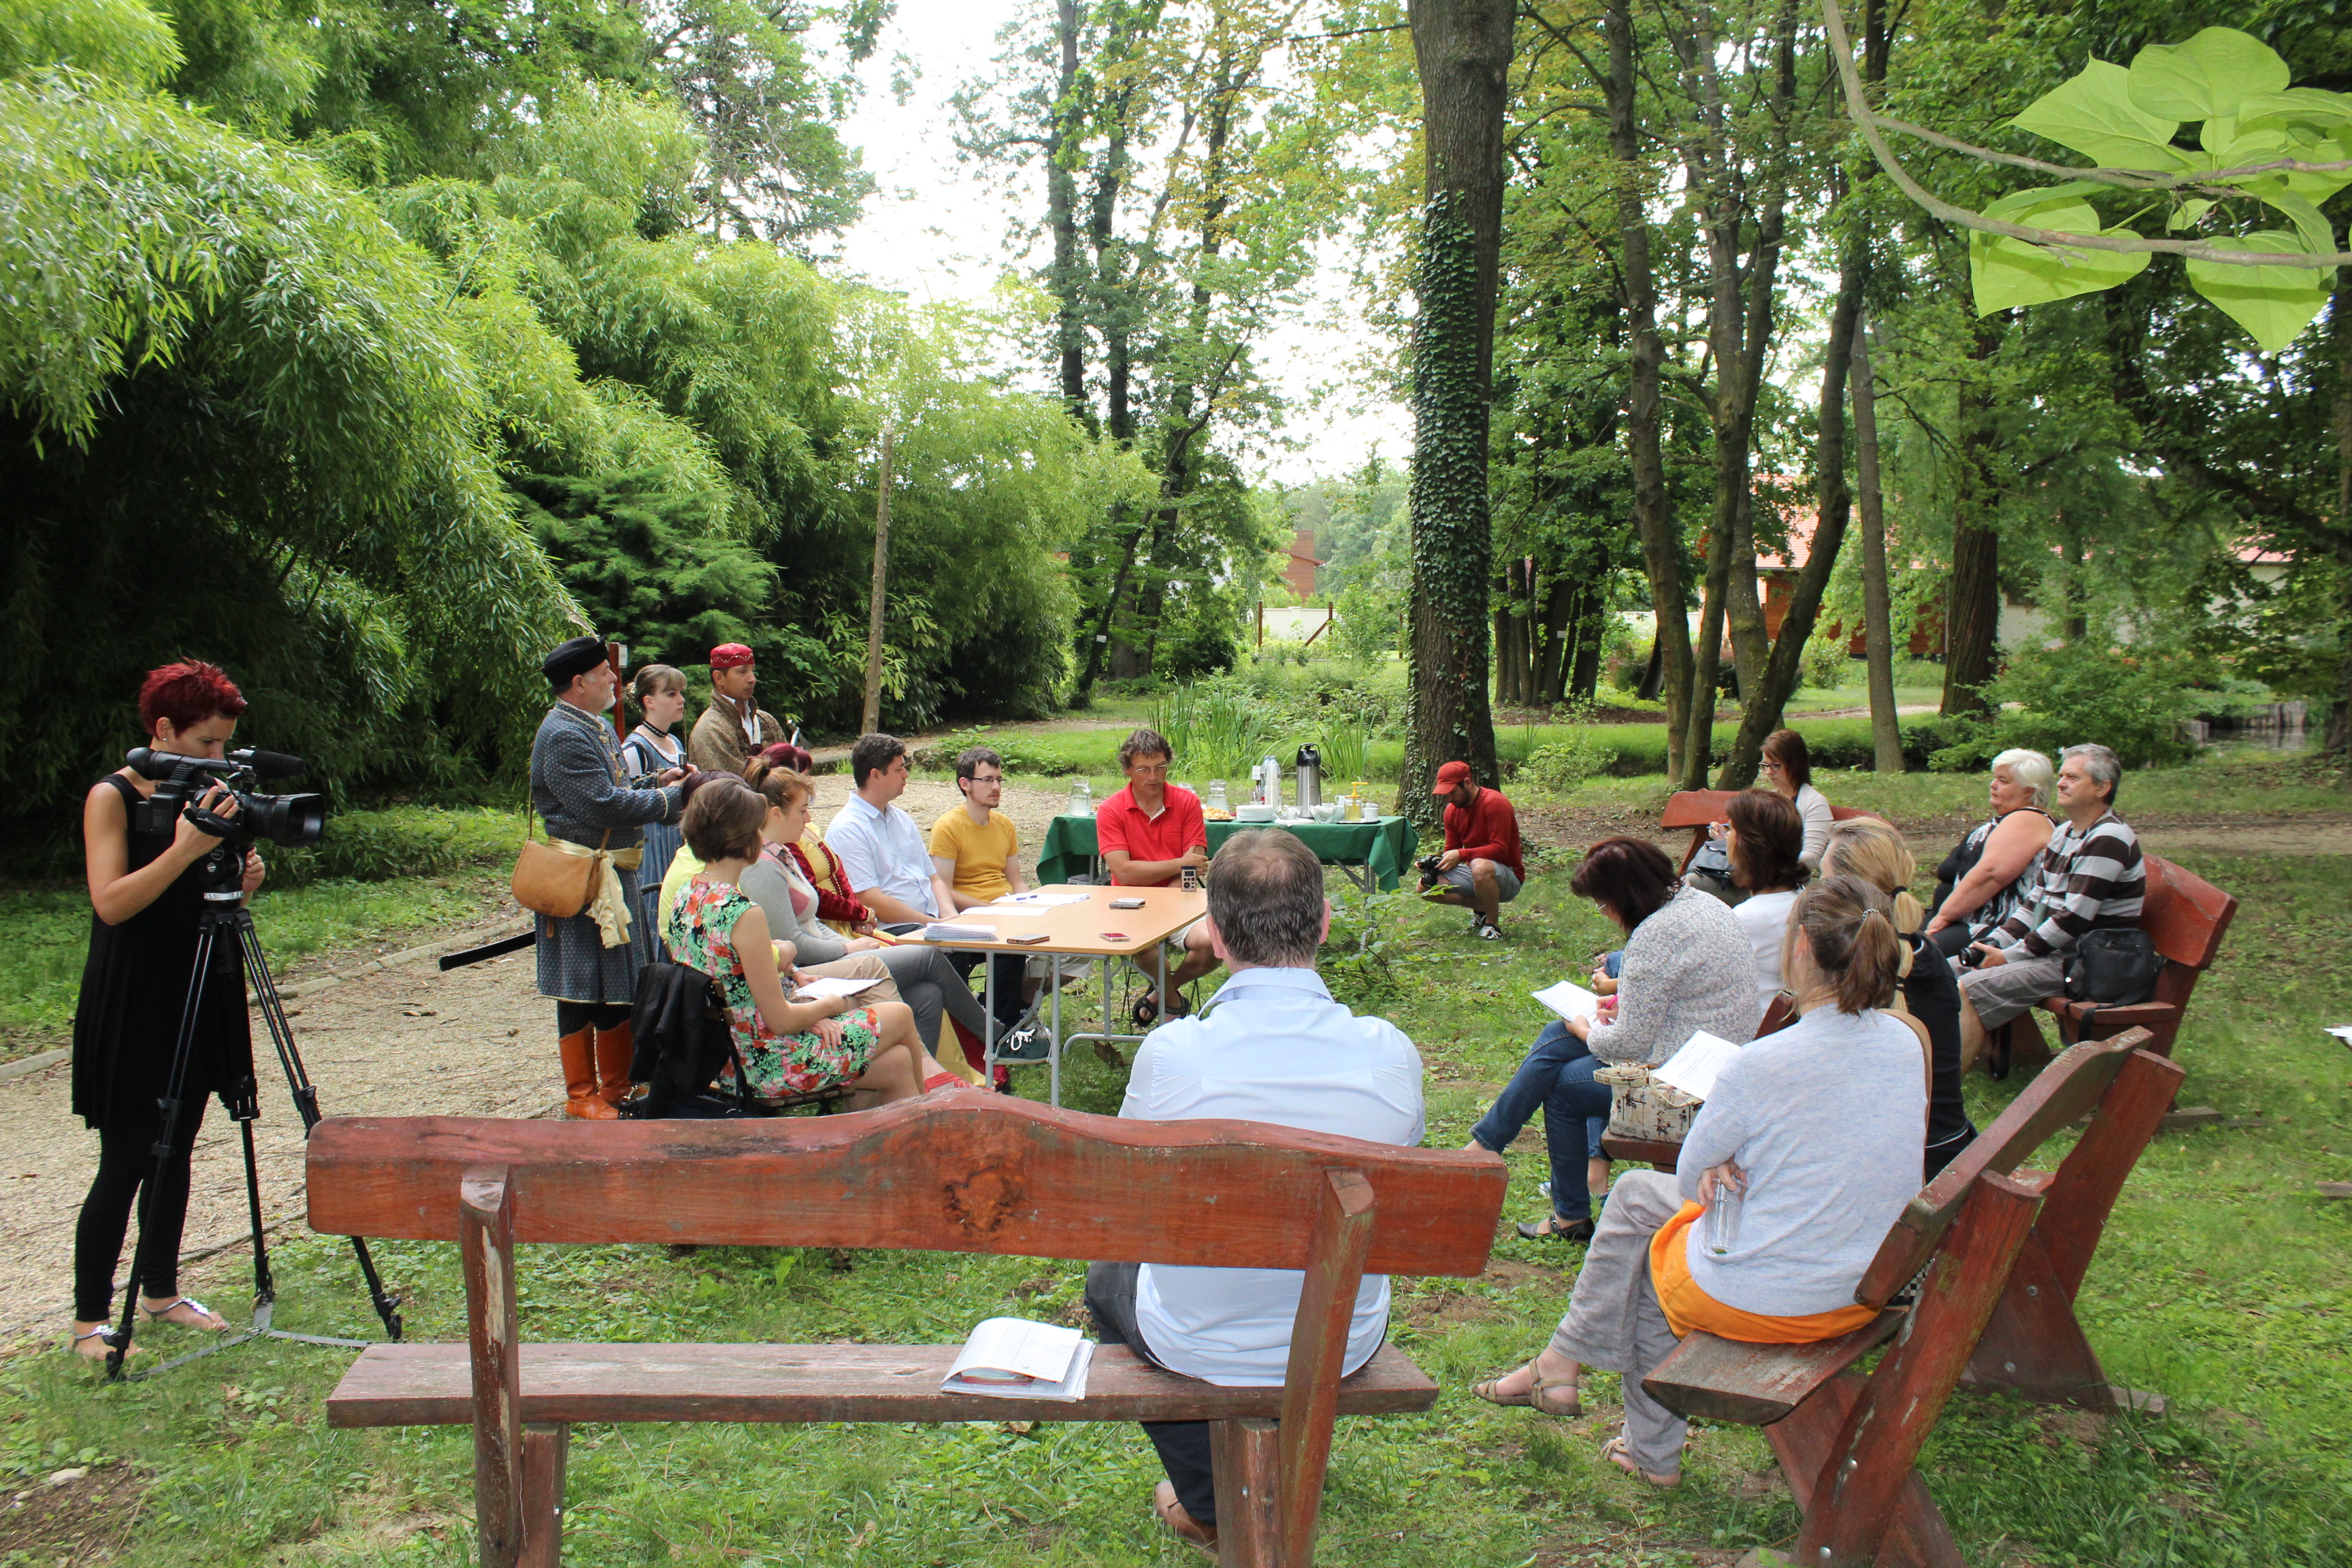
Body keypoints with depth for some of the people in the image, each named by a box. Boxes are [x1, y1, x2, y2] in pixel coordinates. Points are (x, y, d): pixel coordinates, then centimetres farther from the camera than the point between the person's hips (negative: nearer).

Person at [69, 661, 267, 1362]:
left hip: (197, 1000, 6)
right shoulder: (111, 798, -10)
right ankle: (90, 1319, 7)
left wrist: (241, 878, -8)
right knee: (126, 1160, -3)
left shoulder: (203, 796, 8)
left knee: (175, 1152, 13)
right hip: (132, 1009, -6)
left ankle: (161, 1291, 25)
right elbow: (111, 902, -20)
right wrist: (185, 850, -31)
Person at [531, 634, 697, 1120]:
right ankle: (581, 1096, 11)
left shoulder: (598, 726, 16)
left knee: (621, 988, 15)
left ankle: (617, 1087, 26)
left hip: (615, 875, 10)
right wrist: (671, 797, -13)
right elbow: (606, 806, -24)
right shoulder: (563, 736, -17)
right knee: (583, 992, 0)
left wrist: (656, 782, 4)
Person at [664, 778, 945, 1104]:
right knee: (900, 1016, 13)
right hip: (763, 1065, -8)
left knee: (897, 1064, 17)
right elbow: (780, 1019, -21)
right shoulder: (743, 914, -25)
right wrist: (830, 1005, -1)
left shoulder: (686, 898, 2)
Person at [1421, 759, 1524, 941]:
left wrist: (1461, 855, -33)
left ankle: (1493, 923, -17)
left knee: (1480, 866, -42)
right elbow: (1451, 851, 8)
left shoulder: (1494, 803, -19)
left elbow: (1499, 849, -25)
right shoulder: (1452, 809, 4)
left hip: (1508, 877, -7)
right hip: (1473, 871, 7)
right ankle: (1481, 908, 4)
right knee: (1425, 886, -11)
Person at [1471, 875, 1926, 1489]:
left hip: (1759, 1302, -7)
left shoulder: (1759, 1067, -26)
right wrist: (1743, 1165, -3)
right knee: (1635, 1191, 21)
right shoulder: (1906, 1043, -5)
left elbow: (1694, 1178, -10)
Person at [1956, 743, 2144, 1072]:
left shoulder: (2108, 840, -16)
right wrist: (1995, 942, 1)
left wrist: (2012, 955, -16)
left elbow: (2076, 918, -21)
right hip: (2053, 950, 10)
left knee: (1968, 991, -24)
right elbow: (2035, 901, 16)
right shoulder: (2064, 833, 15)